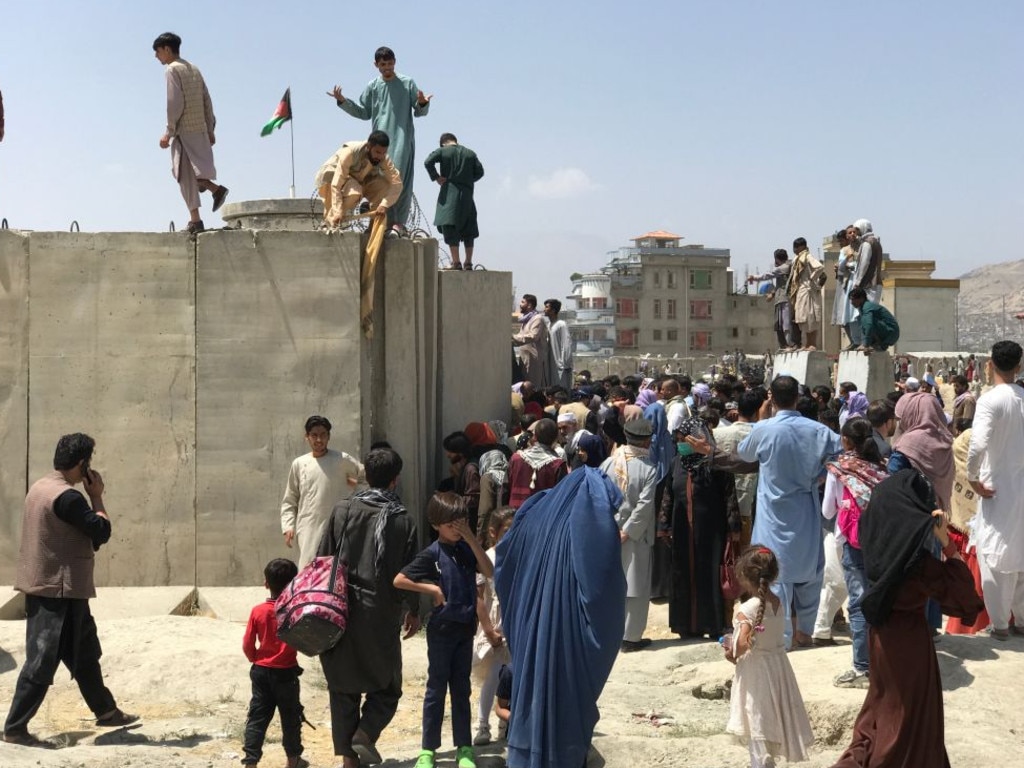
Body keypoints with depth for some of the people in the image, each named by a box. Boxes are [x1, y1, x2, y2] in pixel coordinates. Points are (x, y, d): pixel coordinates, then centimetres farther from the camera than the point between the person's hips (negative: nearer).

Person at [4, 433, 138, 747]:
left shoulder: (40, 487, 9)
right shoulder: (67, 496, -22)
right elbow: (103, 532, -15)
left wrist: (89, 497, 8)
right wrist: (97, 496, -6)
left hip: (45, 586, 10)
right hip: (59, 590, -10)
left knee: (85, 653, 19)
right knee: (42, 661, -3)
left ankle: (106, 711, 31)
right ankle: (14, 728, 2)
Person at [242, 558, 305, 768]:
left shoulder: (257, 611, -7)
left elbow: (247, 645, -4)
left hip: (261, 671, 2)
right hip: (286, 672, -2)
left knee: (257, 716, 7)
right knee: (290, 717, 13)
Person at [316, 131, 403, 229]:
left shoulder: (383, 158, -21)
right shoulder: (350, 152, -35)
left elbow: (397, 182, -25)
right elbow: (336, 184, -37)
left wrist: (384, 205, -41)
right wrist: (338, 212, -46)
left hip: (357, 179, 5)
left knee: (384, 184, -21)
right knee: (354, 191, -37)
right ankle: (331, 222, -16)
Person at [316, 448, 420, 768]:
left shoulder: (343, 511, -2)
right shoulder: (402, 520, -5)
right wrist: (413, 611, 13)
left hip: (341, 610, 2)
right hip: (381, 615, -2)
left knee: (343, 685, 12)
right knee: (387, 684, 14)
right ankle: (365, 733, -8)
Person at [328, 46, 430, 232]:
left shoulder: (407, 83, 6)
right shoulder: (372, 86, 13)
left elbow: (419, 112, 7)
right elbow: (363, 112, 20)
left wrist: (422, 103, -16)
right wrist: (342, 101, 10)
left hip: (402, 138, -3)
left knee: (399, 176, -14)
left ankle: (399, 220, -15)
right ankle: (386, 219, 2)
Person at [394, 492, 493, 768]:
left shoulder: (466, 549, 4)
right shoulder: (432, 554, -11)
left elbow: (489, 572, -9)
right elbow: (398, 580, -15)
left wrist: (472, 540, -14)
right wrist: (432, 589, -15)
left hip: (466, 627, 4)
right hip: (442, 629, -4)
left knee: (461, 689, 11)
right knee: (437, 688, 4)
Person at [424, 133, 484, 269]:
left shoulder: (442, 151, 1)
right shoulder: (470, 153, 11)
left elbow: (428, 162, -13)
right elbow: (480, 172, 6)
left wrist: (436, 177, -3)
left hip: (449, 193, -3)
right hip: (467, 194, 4)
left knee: (450, 227, -4)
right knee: (468, 229, 12)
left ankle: (456, 262, -13)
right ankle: (468, 262, 12)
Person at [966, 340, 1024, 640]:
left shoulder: (991, 399, -16)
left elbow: (978, 444, -28)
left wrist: (972, 478, -13)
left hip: (997, 488, -5)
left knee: (994, 556, 4)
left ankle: (999, 624, 9)